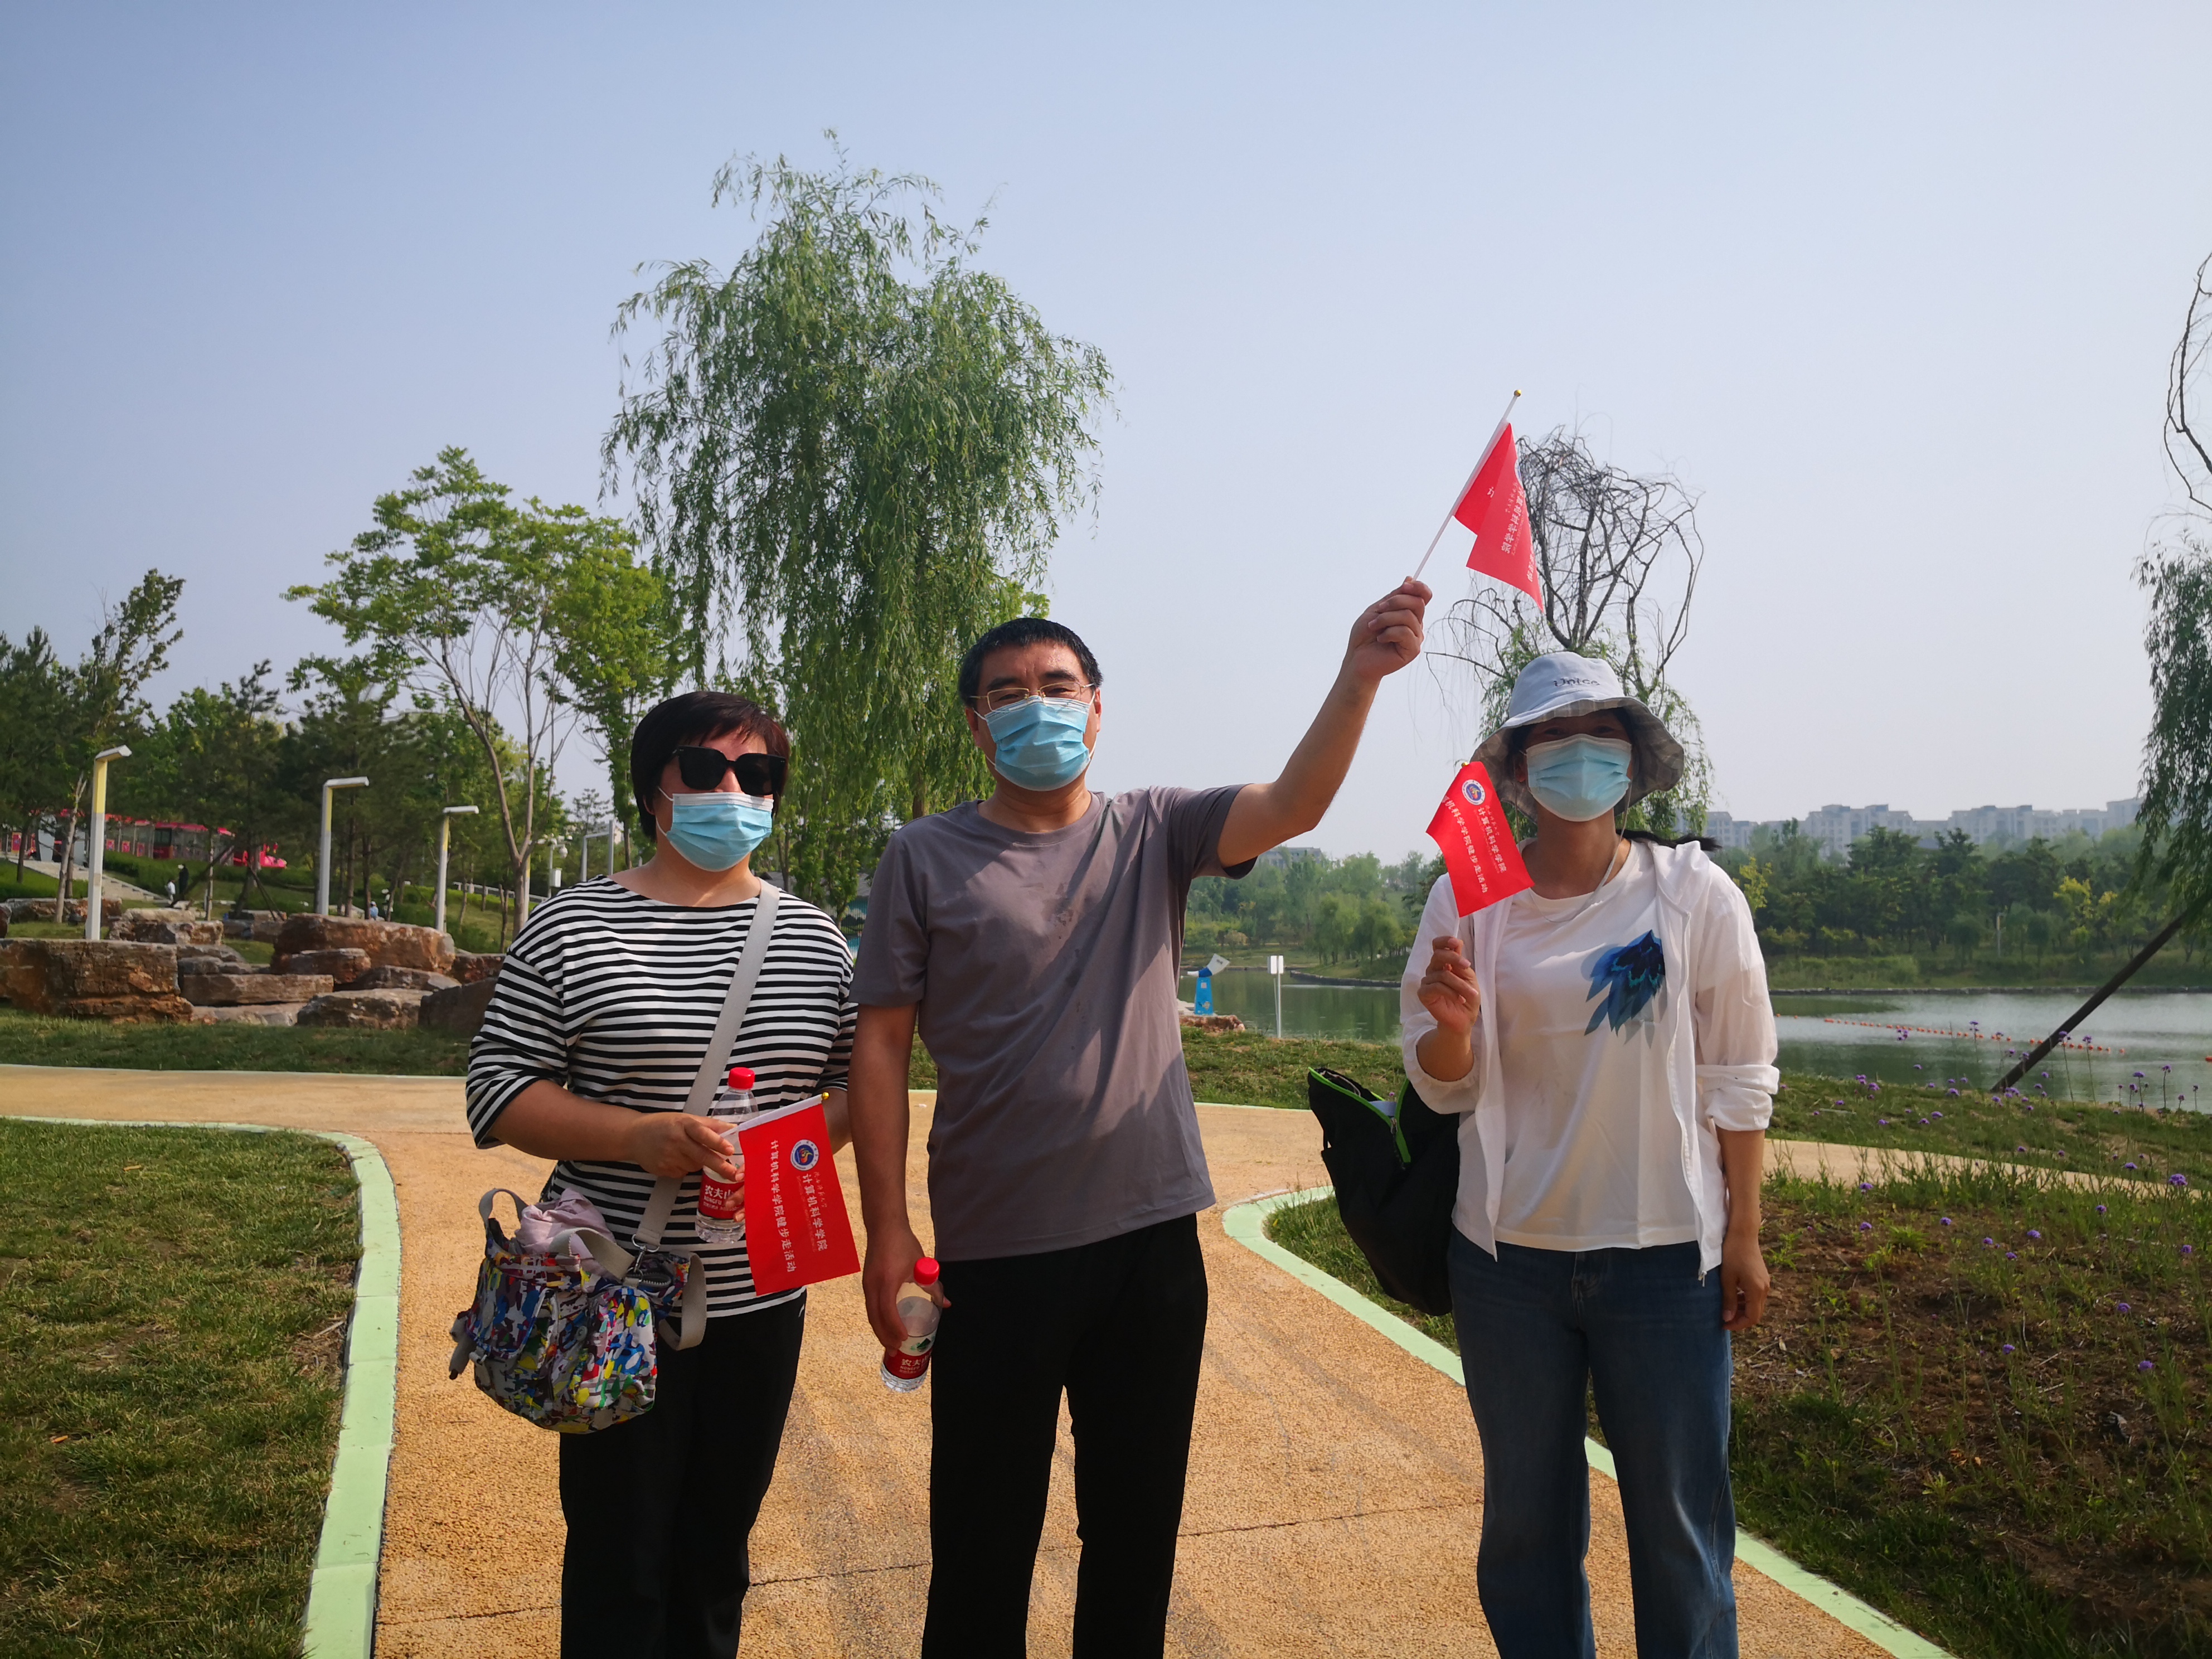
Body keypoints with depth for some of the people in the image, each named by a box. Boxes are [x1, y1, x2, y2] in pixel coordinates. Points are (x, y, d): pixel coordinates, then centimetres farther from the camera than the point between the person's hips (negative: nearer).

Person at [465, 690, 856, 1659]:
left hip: (761, 1295, 3)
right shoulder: (573, 927, -5)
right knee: (620, 1555, 8)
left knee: (719, 1546, 18)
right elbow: (498, 1090, -6)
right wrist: (638, 1137, -21)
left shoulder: (813, 935, 5)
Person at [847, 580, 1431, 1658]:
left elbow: (1293, 806, -12)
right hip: (993, 1255, -2)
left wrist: (1358, 678, -27)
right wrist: (886, 1229, -8)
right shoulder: (925, 859, -3)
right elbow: (881, 1048, -3)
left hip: (1152, 1238, 2)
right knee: (983, 1539, 13)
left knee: (1138, 1528, 19)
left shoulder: (1154, 833, 3)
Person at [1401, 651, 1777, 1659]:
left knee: (1680, 1526, 10)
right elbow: (1444, 1086, 0)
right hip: (1509, 1257, 1)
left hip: (1661, 1254, -1)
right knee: (1526, 1519, 15)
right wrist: (1452, 1029, -21)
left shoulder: (1694, 894, -4)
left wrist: (1743, 1237, 1)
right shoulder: (1468, 903, -2)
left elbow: (1736, 1080, 1)